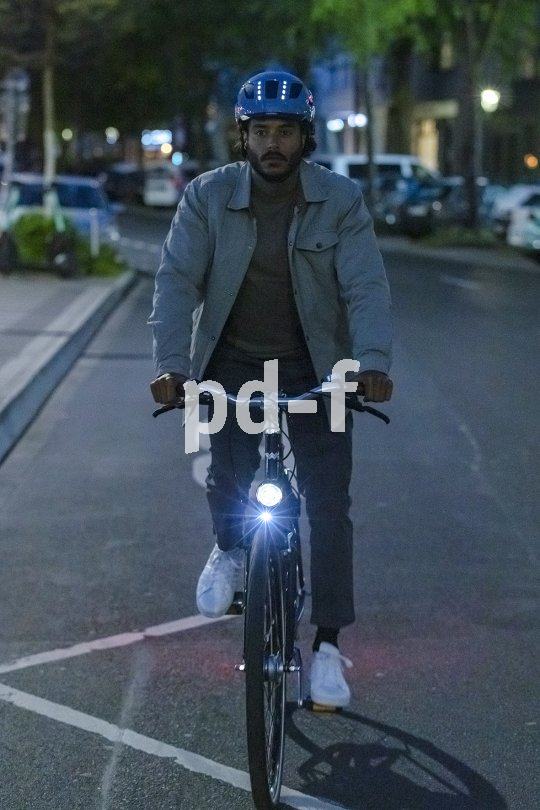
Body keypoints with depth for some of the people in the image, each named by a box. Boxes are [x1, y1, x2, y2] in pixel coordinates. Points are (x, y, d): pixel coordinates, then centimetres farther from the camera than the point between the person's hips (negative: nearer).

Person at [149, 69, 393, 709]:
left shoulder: (340, 201, -11)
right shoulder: (207, 196, -9)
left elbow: (366, 287, -18)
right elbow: (177, 280, -15)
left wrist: (373, 363, -35)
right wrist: (171, 363, -30)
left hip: (314, 369, 0)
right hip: (233, 363, 0)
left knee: (329, 506, -4)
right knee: (228, 476, -15)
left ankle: (327, 645, 7)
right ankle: (229, 549, 22)